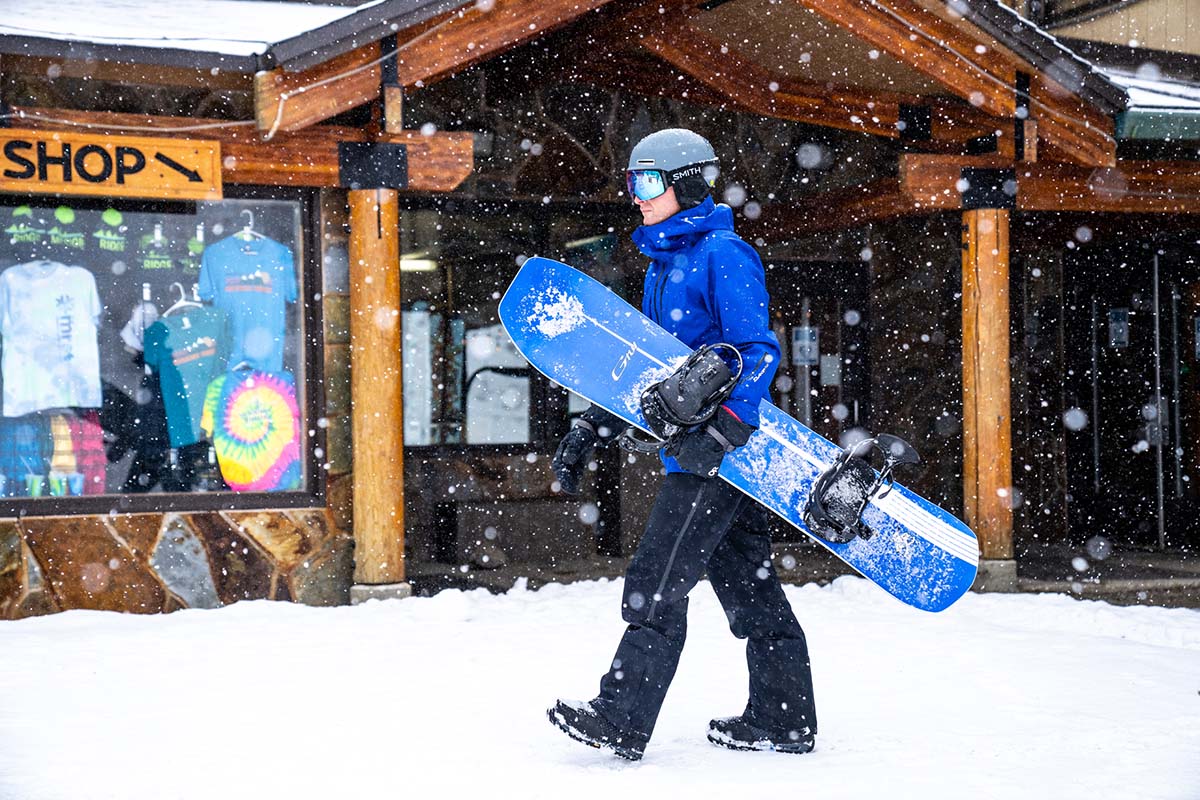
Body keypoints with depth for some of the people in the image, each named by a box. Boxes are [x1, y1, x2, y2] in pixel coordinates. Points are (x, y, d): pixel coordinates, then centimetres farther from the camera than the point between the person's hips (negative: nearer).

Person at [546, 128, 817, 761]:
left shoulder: (722, 254, -11)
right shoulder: (663, 263, 18)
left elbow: (759, 351, -19)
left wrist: (727, 427, -32)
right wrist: (590, 430, 18)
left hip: (726, 446, -9)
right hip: (697, 447, 9)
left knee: (655, 583, -11)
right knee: (746, 585, 13)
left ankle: (621, 720, -9)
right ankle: (782, 719, 20)